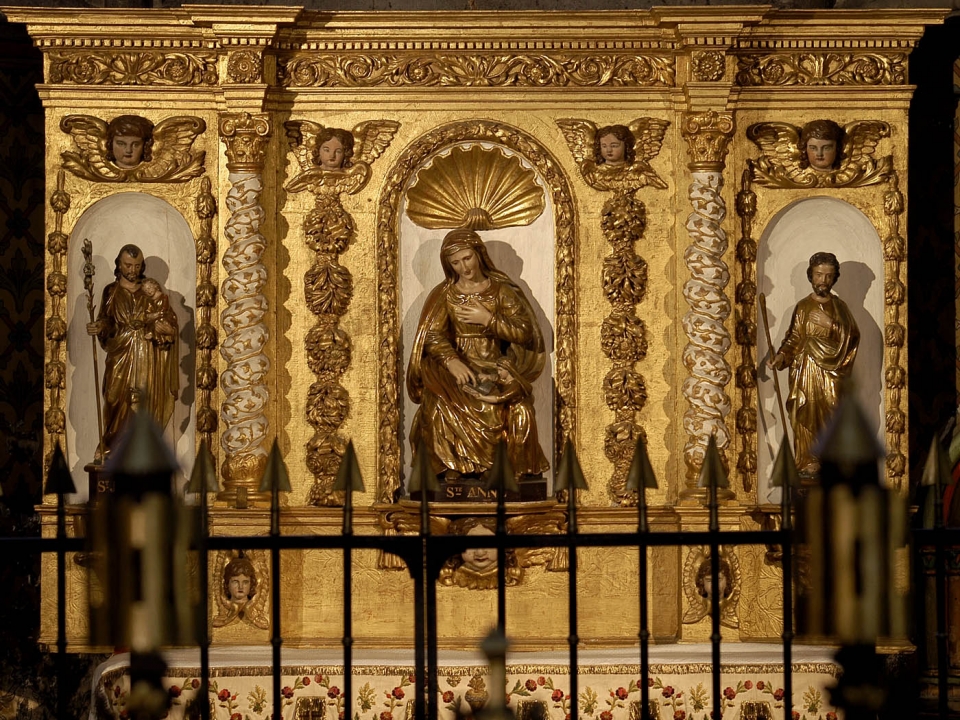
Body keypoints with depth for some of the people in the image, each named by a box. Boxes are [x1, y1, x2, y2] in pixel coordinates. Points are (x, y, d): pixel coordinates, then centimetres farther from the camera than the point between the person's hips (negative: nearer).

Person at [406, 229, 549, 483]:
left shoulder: (502, 290, 8)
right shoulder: (444, 295, 8)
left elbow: (524, 333, 1)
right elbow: (432, 335, -6)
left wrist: (488, 320, -9)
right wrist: (452, 361, -26)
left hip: (494, 368, 0)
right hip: (457, 368, 0)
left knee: (519, 406, -33)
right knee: (443, 407, -35)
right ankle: (455, 470, -22)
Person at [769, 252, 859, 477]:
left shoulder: (839, 307, 6)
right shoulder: (803, 307, 4)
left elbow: (853, 337, 4)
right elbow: (793, 339, 2)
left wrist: (831, 325, -9)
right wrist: (781, 356, -13)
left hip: (831, 372, 0)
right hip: (805, 370, 0)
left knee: (831, 414, -5)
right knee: (806, 415, -3)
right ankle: (808, 463, 3)